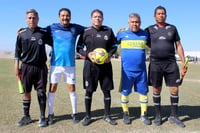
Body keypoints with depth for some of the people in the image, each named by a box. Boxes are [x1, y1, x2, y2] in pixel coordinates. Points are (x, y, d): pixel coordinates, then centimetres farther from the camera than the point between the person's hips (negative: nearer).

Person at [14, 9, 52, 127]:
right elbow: (18, 52, 8)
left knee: (41, 92, 2)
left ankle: (42, 117, 14)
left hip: (41, 67, -1)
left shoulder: (44, 33, 1)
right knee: (26, 92, 8)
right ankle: (26, 116, 22)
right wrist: (16, 67, 5)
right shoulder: (21, 34, 4)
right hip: (26, 67, 1)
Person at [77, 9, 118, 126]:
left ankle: (107, 116, 22)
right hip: (90, 65, -1)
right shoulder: (86, 32, 1)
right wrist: (87, 54, -13)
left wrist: (110, 55, -6)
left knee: (107, 90, 6)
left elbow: (114, 46, 13)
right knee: (89, 90, 3)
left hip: (106, 65, 2)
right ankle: (88, 116, 18)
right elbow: (79, 47, 6)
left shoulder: (108, 30, 5)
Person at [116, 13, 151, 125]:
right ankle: (126, 114, 23)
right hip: (127, 70, -1)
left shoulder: (145, 34, 5)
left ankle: (144, 115, 22)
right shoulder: (122, 34, 1)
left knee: (144, 92, 7)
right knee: (125, 92, 5)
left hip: (141, 70, 2)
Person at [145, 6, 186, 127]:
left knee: (175, 89, 0)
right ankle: (158, 115, 18)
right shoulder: (150, 29, 7)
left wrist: (183, 62, 2)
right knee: (156, 90, 4)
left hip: (171, 63, 1)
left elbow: (178, 46, 9)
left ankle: (174, 116, 15)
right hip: (155, 63, -1)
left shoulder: (172, 28, 9)